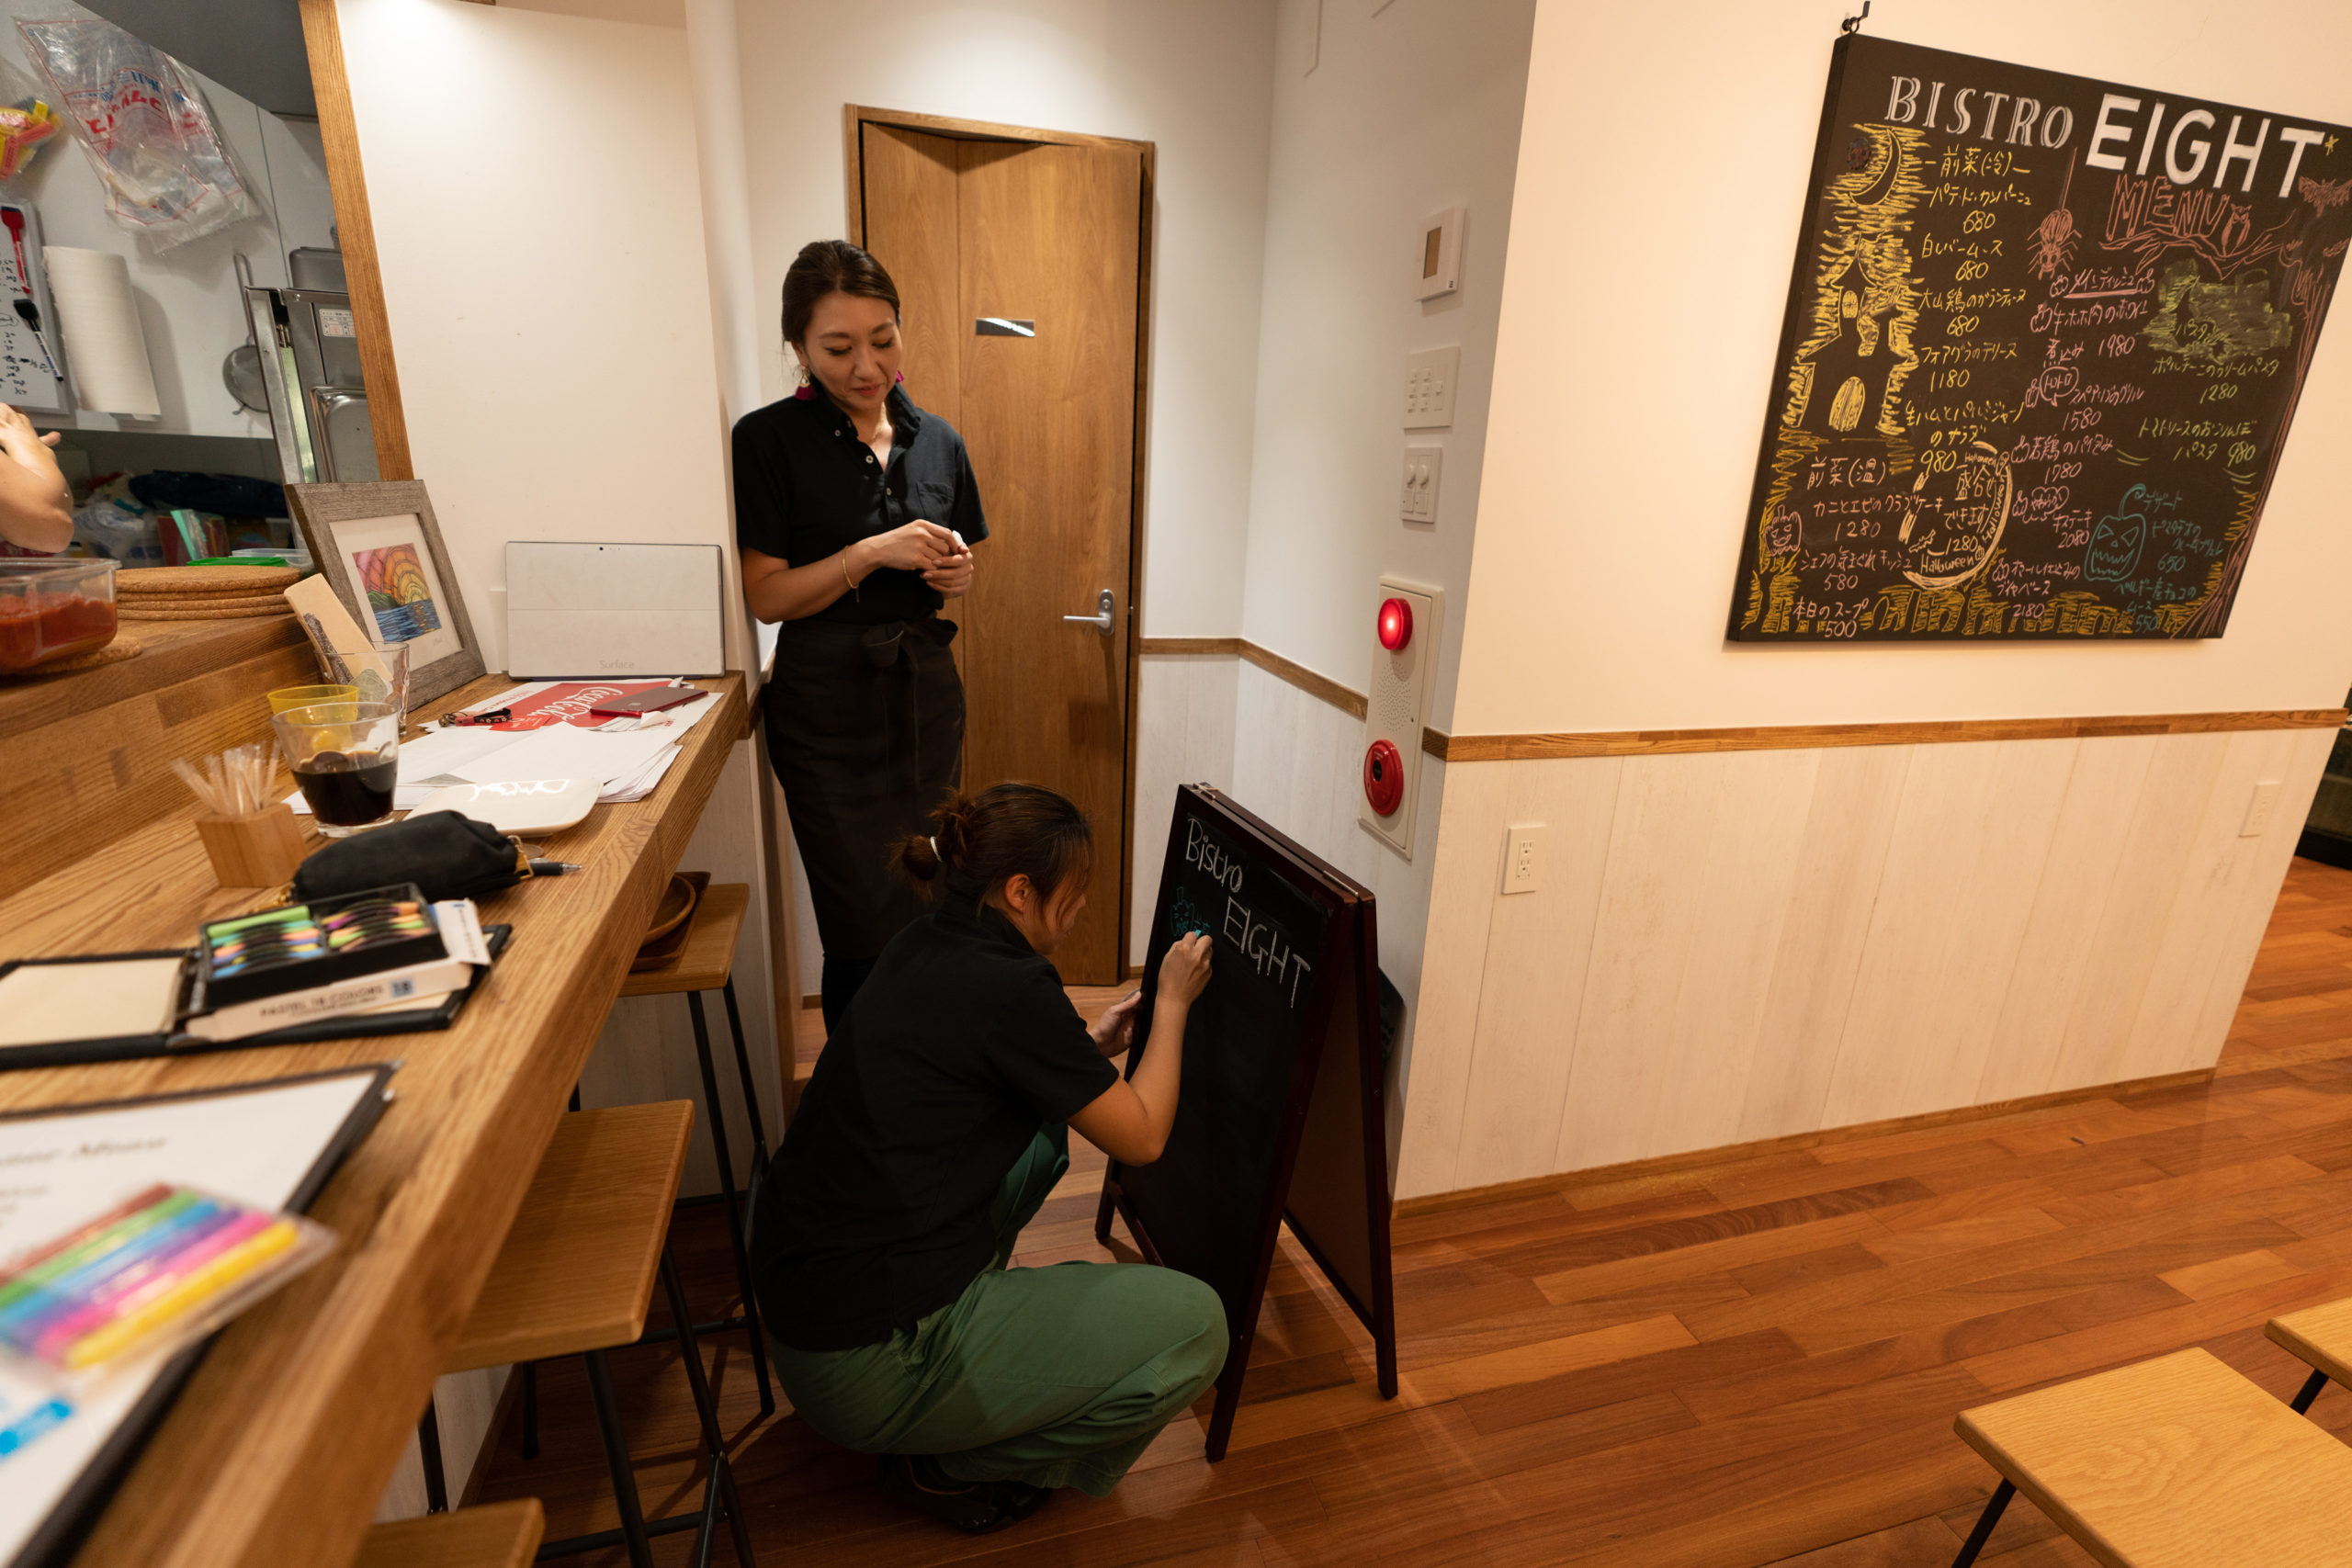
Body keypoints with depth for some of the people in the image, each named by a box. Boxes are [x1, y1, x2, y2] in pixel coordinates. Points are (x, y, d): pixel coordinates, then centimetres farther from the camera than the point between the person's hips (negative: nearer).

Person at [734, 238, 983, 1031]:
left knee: (933, 911, 11)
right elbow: (767, 595, -8)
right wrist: (876, 552, -19)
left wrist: (957, 573, -5)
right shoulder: (768, 439, -6)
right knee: (868, 933, -1)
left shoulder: (938, 441, 8)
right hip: (829, 705, -4)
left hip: (926, 691, 5)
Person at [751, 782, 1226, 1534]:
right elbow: (1142, 1139, -10)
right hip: (863, 1369, -9)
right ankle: (948, 1466, 6)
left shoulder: (922, 949, 1)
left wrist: (1087, 1047, 17)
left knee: (1043, 1119, 19)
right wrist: (1172, 1005, 2)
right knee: (1196, 1326, -5)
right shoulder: (1011, 987, -23)